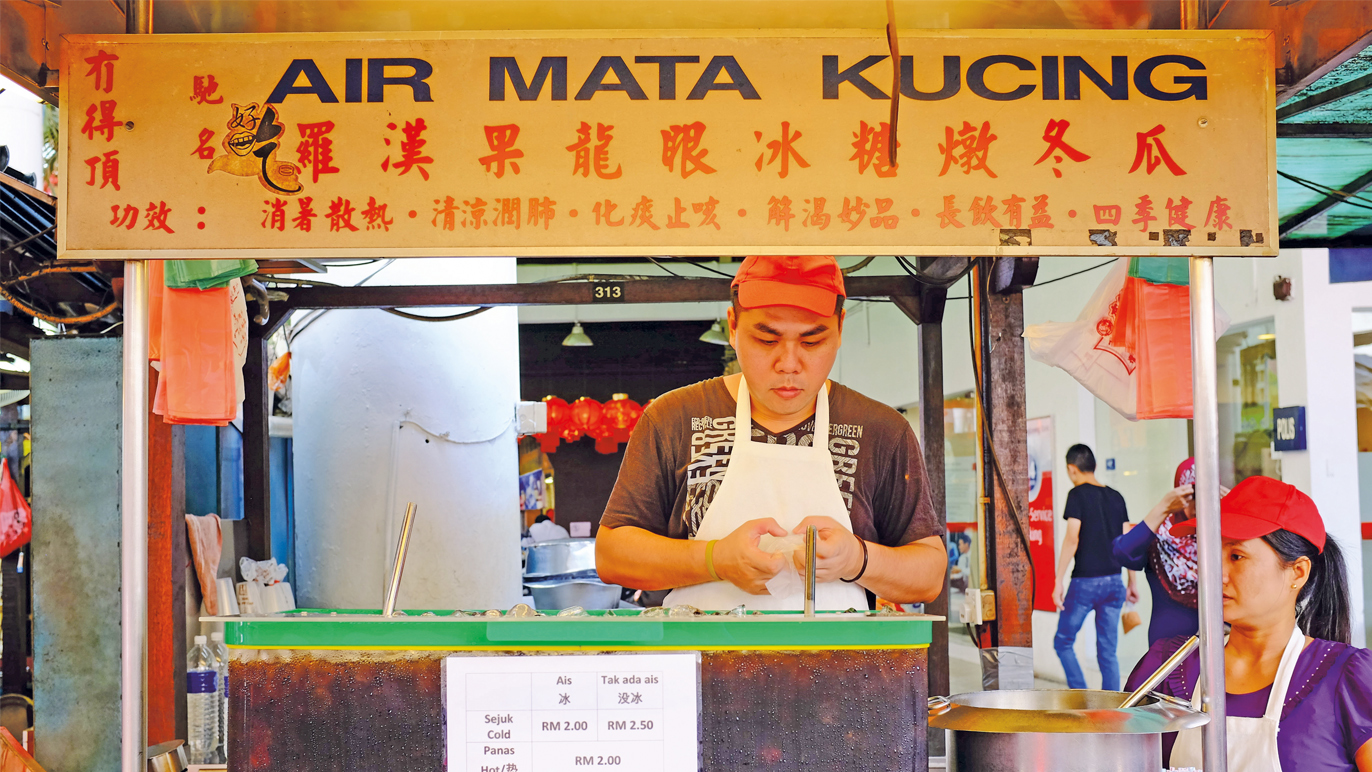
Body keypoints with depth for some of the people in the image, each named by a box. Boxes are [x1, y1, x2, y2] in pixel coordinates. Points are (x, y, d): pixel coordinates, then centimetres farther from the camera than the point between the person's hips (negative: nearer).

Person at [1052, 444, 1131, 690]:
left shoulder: (1078, 494, -6)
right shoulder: (1116, 497, 11)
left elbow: (1072, 539, -14)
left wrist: (1058, 581, -12)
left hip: (1085, 582, -5)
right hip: (1114, 582, 5)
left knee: (1063, 642, 9)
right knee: (1108, 651, 9)